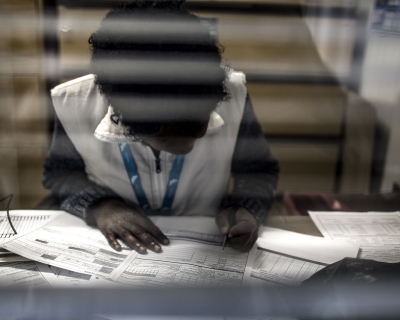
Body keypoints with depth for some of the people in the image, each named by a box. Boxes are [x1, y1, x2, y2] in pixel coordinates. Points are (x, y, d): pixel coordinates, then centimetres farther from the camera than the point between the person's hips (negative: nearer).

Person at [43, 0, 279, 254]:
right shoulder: (75, 104, -22)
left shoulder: (232, 95, -21)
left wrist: (244, 209, -24)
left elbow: (260, 171, -3)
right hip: (114, 248, 1)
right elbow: (59, 174, -1)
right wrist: (99, 205, -21)